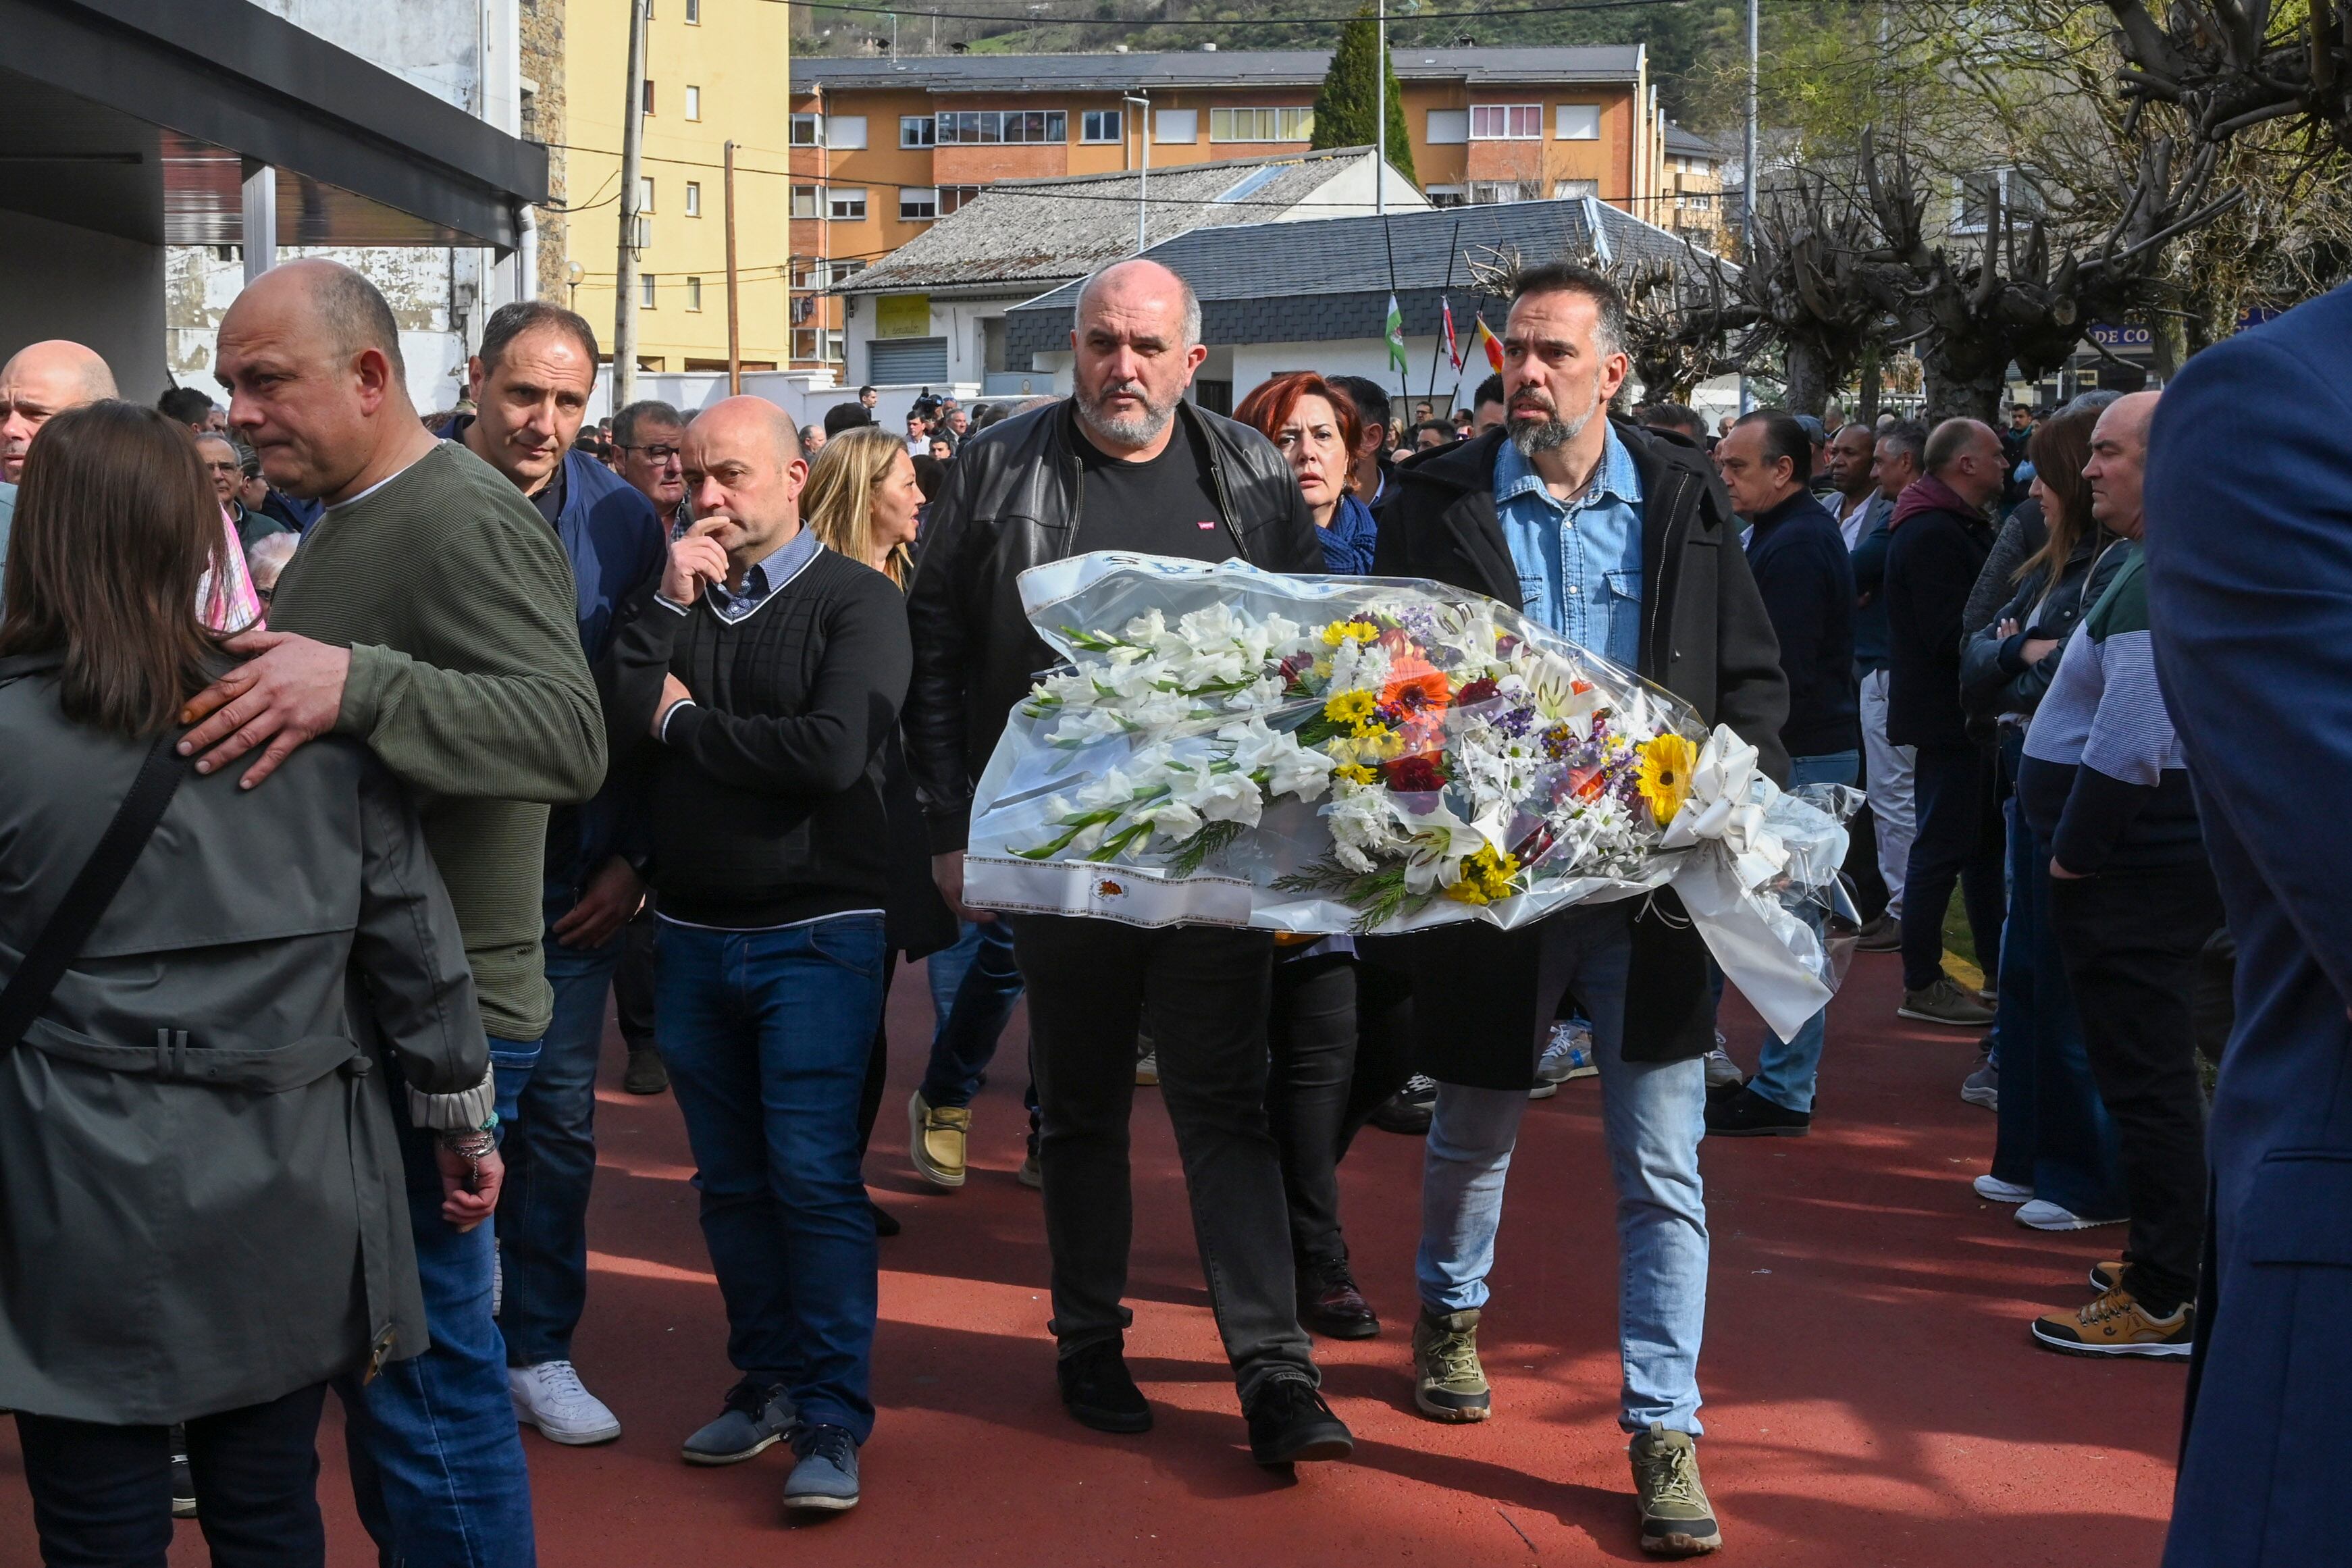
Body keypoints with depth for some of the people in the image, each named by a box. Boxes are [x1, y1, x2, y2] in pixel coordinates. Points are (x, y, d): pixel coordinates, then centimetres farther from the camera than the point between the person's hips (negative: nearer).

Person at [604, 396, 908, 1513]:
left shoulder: (856, 601, -6)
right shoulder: (675, 596, 9)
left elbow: (833, 752, -21)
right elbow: (612, 726, -4)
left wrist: (683, 720, -8)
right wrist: (667, 608, -12)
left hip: (814, 931, -5)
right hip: (694, 932, 5)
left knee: (814, 1176, -6)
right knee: (731, 1179, 12)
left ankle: (834, 1418, 1)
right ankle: (769, 1378, 24)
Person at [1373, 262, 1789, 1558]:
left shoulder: (1684, 501, 4)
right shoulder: (1441, 502, 1)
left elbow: (1753, 678, 9)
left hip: (1652, 877, 0)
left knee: (1663, 1168, -1)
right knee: (1472, 1131, 17)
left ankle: (1664, 1432, 8)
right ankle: (1449, 1312, 45)